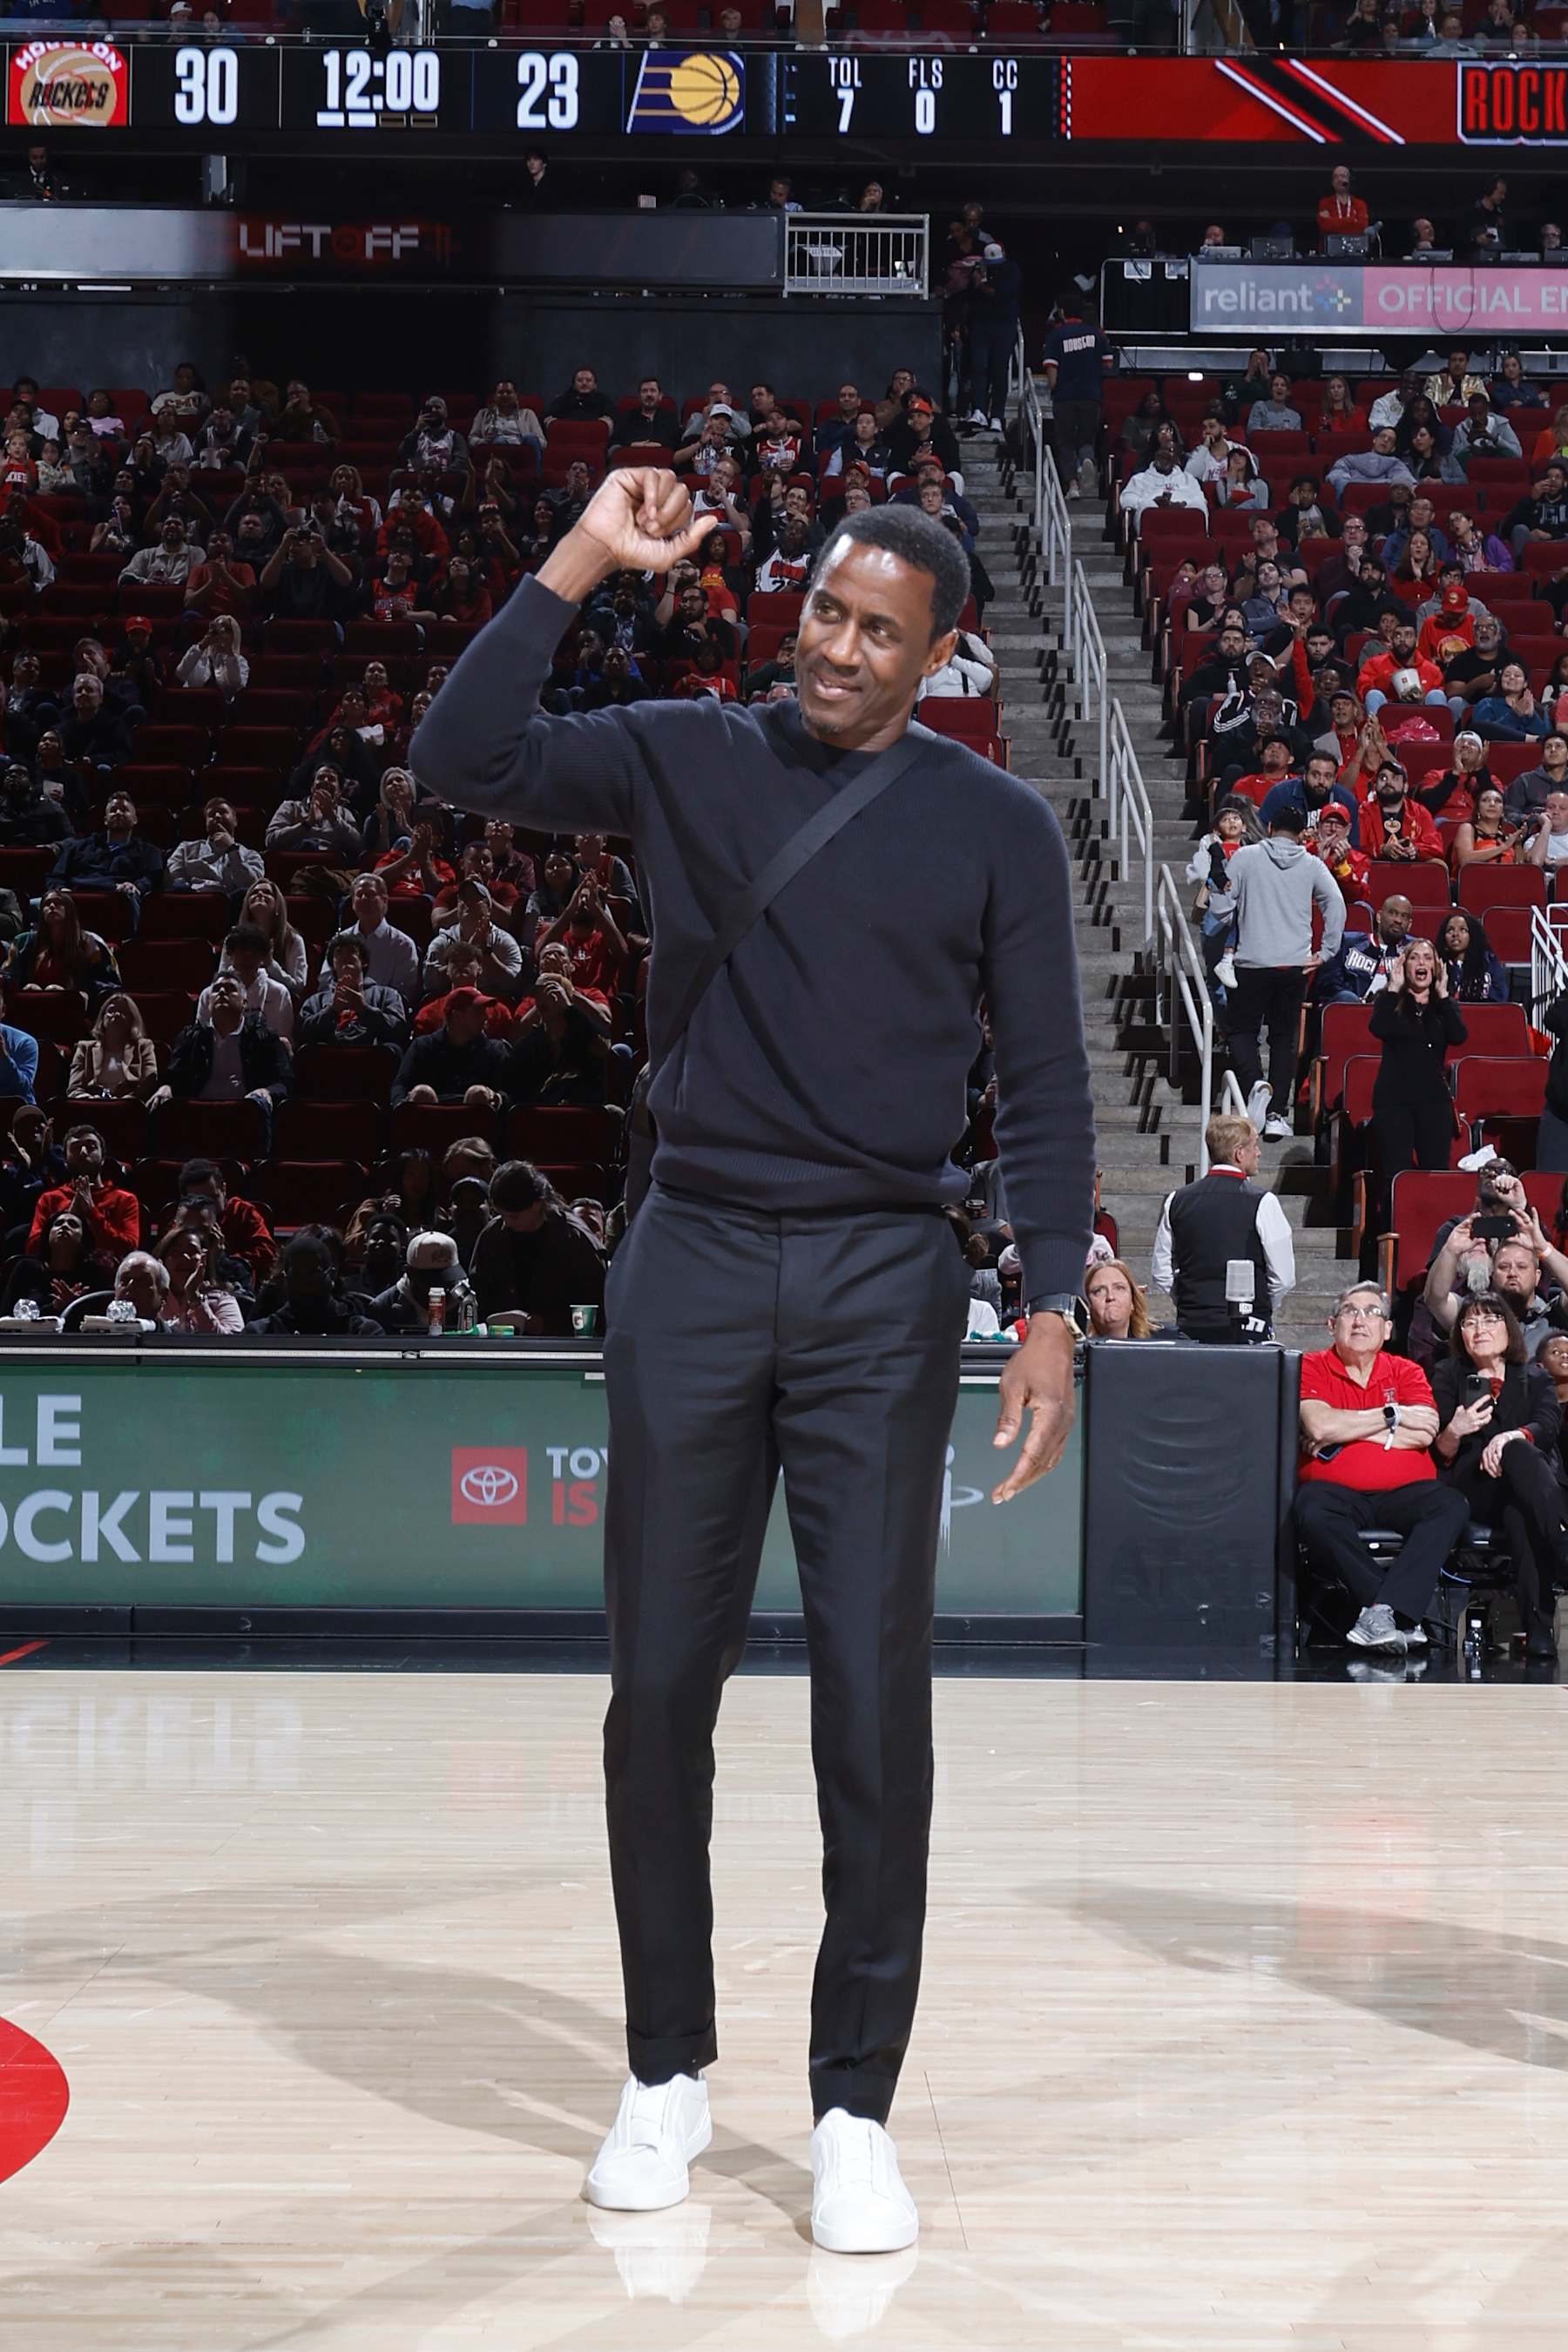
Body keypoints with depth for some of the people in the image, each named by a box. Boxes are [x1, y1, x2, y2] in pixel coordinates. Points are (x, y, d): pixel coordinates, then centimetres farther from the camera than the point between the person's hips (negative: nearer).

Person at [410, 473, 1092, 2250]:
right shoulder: (683, 757, 5)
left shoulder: (993, 826, 2)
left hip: (884, 1283, -1)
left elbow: (1043, 1085, 2)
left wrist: (1050, 1310, -8)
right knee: (660, 1682, 6)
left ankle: (854, 2107, 7)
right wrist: (579, 565, -10)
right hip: (692, 1258, 1)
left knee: (874, 1692, -3)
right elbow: (462, 759, -5)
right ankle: (669, 2074, 20)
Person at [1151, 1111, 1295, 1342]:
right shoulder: (1262, 1203, -7)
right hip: (1247, 1330, -4)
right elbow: (1284, 1277, -5)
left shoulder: (1176, 1201, 5)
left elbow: (1161, 1272, 10)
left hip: (1191, 1328, 4)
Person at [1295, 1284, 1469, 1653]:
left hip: (1402, 1494, 2)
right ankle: (1403, 1613, -32)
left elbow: (1424, 1433, -3)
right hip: (1339, 1492, -2)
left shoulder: (1407, 1372, 15)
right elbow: (1319, 1426, -10)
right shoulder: (1312, 1368, 9)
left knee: (1451, 1505, -28)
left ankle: (1384, 1610, -37)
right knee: (1313, 1510, -36)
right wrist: (1393, 1415, -3)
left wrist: (1345, 1430, -5)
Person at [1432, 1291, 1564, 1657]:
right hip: (1468, 1488, -2)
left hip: (1526, 1490, 2)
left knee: (1518, 1513, -40)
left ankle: (1538, 1621, -51)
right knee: (1519, 1455, -38)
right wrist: (1454, 1432, -17)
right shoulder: (1448, 1376, 20)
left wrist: (1510, 1437, -26)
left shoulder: (1535, 1379, 22)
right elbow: (1440, 1455, 9)